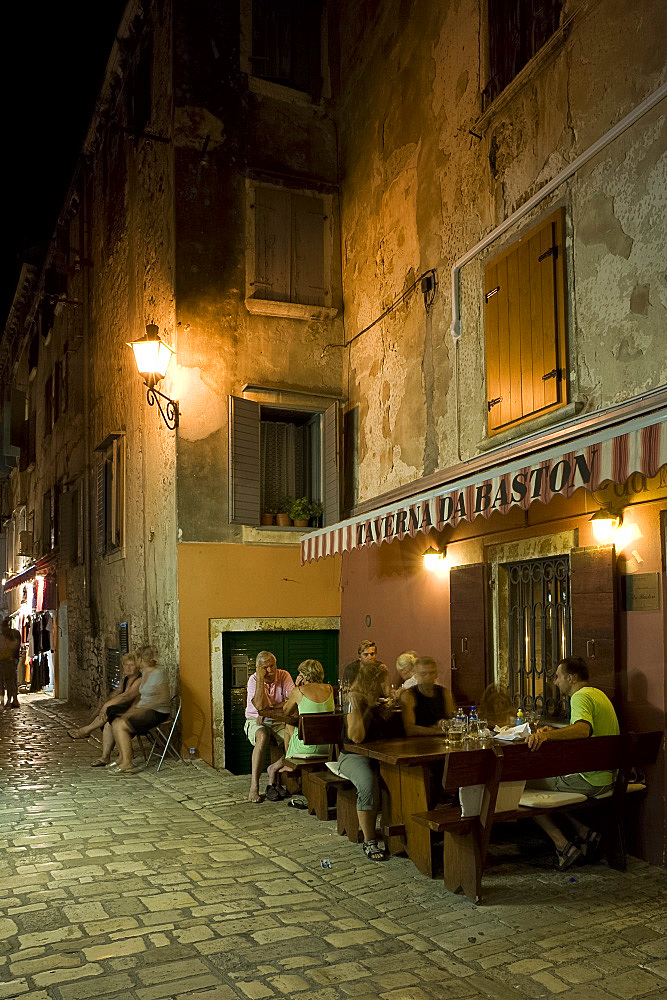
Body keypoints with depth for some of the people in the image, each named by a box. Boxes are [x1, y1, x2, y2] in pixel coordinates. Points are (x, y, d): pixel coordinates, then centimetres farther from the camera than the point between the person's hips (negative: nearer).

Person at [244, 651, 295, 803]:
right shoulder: (253, 680, -10)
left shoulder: (284, 676, -4)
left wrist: (271, 708, -21)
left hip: (278, 722, 2)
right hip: (255, 721, -2)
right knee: (262, 737, -36)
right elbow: (260, 706, -24)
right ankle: (254, 786, -32)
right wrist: (260, 678, -24)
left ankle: (274, 769, -8)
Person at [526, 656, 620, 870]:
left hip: (589, 781, -10)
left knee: (524, 784, -7)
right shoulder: (598, 694, 17)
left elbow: (583, 729, -37)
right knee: (544, 773, 24)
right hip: (606, 777, 10)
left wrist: (546, 735, -50)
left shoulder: (581, 697, -16)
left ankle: (563, 845, -9)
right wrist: (554, 732, 17)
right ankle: (584, 832, 14)